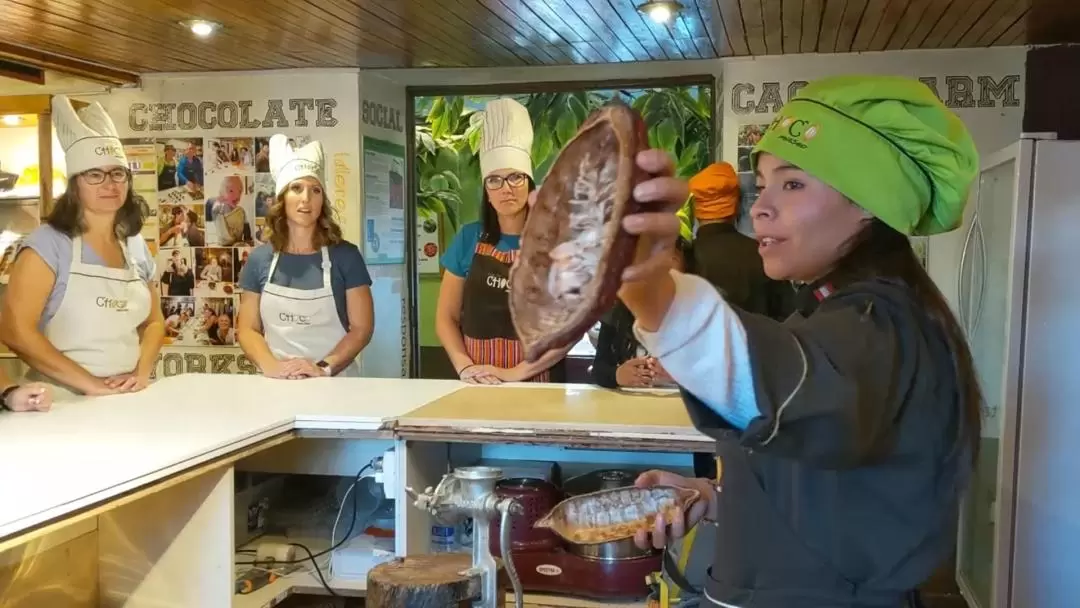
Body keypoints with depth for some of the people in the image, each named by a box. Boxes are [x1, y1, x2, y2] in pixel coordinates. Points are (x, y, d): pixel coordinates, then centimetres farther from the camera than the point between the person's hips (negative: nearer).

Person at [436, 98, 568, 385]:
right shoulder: (469, 238, 3)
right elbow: (446, 317, 7)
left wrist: (517, 372, -14)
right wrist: (464, 366, -9)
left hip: (537, 385, -2)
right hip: (478, 386, 2)